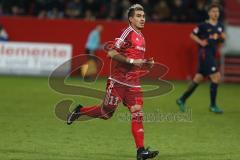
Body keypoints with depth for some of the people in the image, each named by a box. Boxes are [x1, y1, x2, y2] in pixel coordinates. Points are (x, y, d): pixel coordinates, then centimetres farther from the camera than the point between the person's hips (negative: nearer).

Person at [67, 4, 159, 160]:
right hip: (118, 81, -7)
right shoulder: (127, 32, -11)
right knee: (106, 112, 4)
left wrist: (146, 63, 9)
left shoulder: (141, 37, 15)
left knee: (137, 113, -5)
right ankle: (79, 111, 29)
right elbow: (111, 53, -19)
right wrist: (131, 61, -21)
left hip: (133, 83, 7)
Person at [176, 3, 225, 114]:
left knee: (198, 79, 11)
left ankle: (182, 99, 22)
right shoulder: (204, 25, -8)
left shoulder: (220, 26, 10)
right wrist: (201, 42, -14)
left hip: (212, 54, 7)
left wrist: (221, 37, -2)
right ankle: (213, 105, -4)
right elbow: (192, 35, 0)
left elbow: (222, 38, 20)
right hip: (205, 54, -7)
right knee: (216, 77, -12)